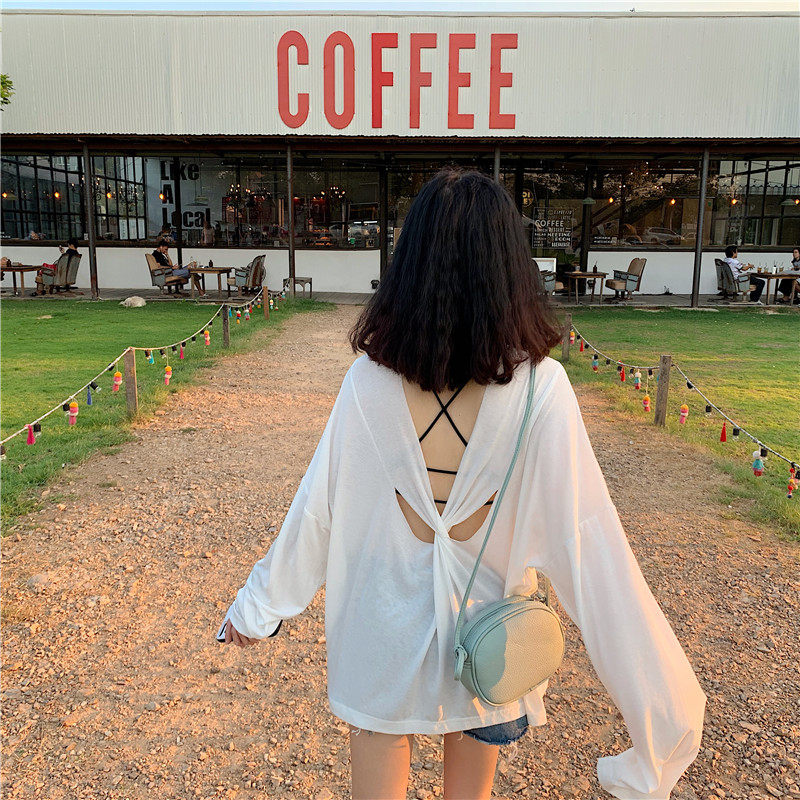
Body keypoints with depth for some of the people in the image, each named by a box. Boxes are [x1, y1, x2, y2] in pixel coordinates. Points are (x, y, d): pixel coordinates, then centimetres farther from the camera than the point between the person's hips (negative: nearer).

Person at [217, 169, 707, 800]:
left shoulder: (370, 377, -16)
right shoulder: (539, 387, -21)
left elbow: (317, 505, -8)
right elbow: (584, 540, -20)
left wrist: (262, 605, 9)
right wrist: (666, 693, -10)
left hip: (382, 634, 0)